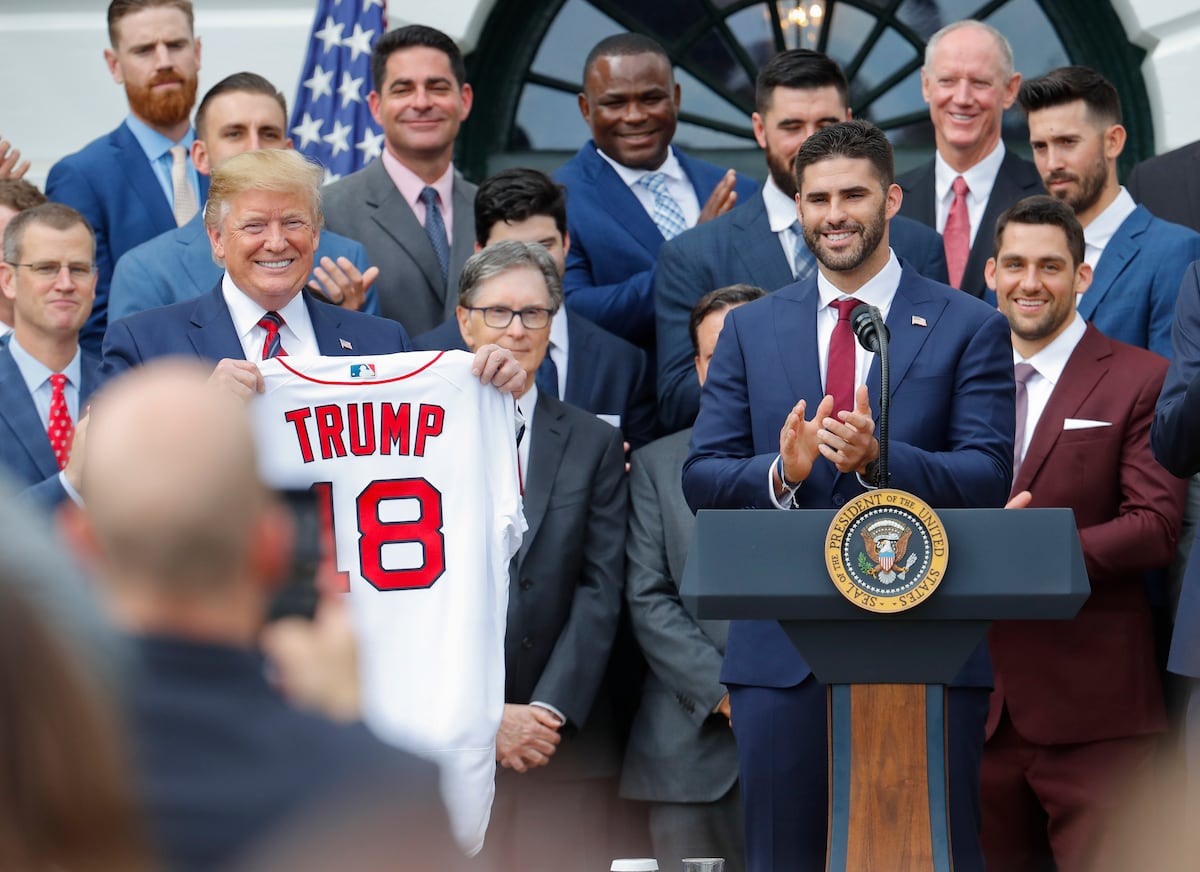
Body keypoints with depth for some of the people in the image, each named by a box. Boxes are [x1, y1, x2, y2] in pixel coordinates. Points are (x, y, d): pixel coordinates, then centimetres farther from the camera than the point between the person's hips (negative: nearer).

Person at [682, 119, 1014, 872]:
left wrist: (879, 457, -23)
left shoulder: (971, 329, 4)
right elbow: (702, 478, 7)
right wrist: (779, 472, -15)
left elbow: (989, 478, -6)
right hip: (782, 650, 2)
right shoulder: (751, 330, 12)